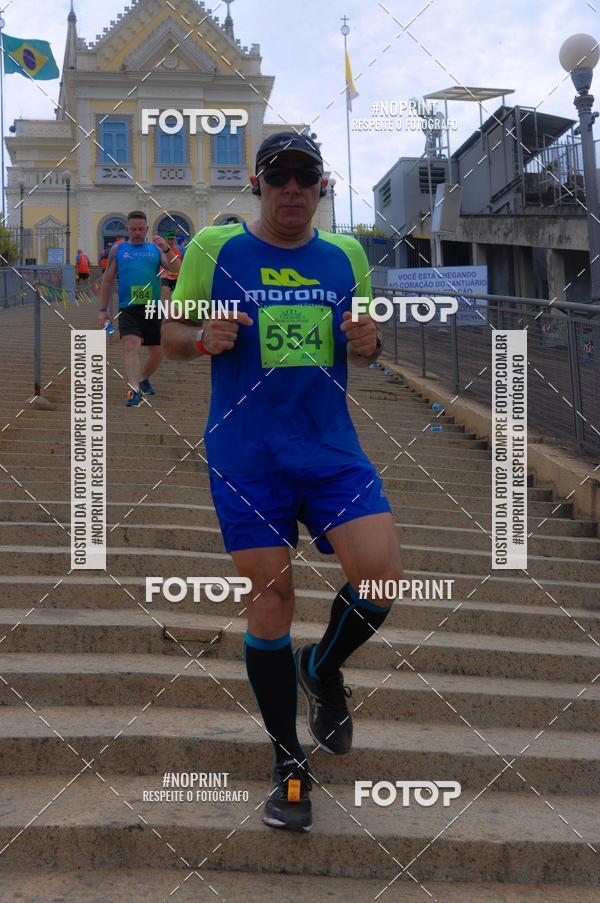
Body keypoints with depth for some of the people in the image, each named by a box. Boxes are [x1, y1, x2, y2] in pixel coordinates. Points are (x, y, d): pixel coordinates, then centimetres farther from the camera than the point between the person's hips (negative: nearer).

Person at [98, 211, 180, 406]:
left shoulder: (156, 249, 10)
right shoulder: (118, 249, 10)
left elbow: (176, 270, -2)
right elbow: (107, 280, 12)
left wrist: (166, 249, -17)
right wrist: (103, 309, 7)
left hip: (153, 309, 2)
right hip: (128, 310, -2)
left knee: (157, 353, 10)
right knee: (131, 346, -23)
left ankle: (144, 379, 38)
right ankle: (135, 391, -29)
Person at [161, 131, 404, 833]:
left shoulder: (346, 255, 10)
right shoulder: (213, 248, 1)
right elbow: (171, 336, 6)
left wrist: (367, 344, -5)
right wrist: (204, 339, -16)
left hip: (333, 451, 3)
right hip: (246, 459, -2)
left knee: (382, 577, -12)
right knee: (271, 598, 1)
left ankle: (323, 668, 23)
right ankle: (287, 762, 19)